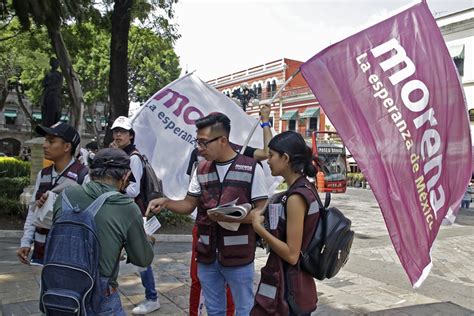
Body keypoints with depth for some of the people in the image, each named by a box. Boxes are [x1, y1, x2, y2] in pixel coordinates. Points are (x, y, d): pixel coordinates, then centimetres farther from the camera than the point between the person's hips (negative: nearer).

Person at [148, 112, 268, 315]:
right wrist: (165, 202, -9)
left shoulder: (251, 168, -10)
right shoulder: (201, 170, 6)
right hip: (207, 255, 5)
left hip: (238, 256, -4)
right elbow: (189, 205, 9)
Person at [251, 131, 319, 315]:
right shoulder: (305, 189, 5)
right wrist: (266, 220, 6)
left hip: (287, 288, -9)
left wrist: (259, 227, -18)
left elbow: (292, 254, -22)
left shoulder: (296, 197, -23)